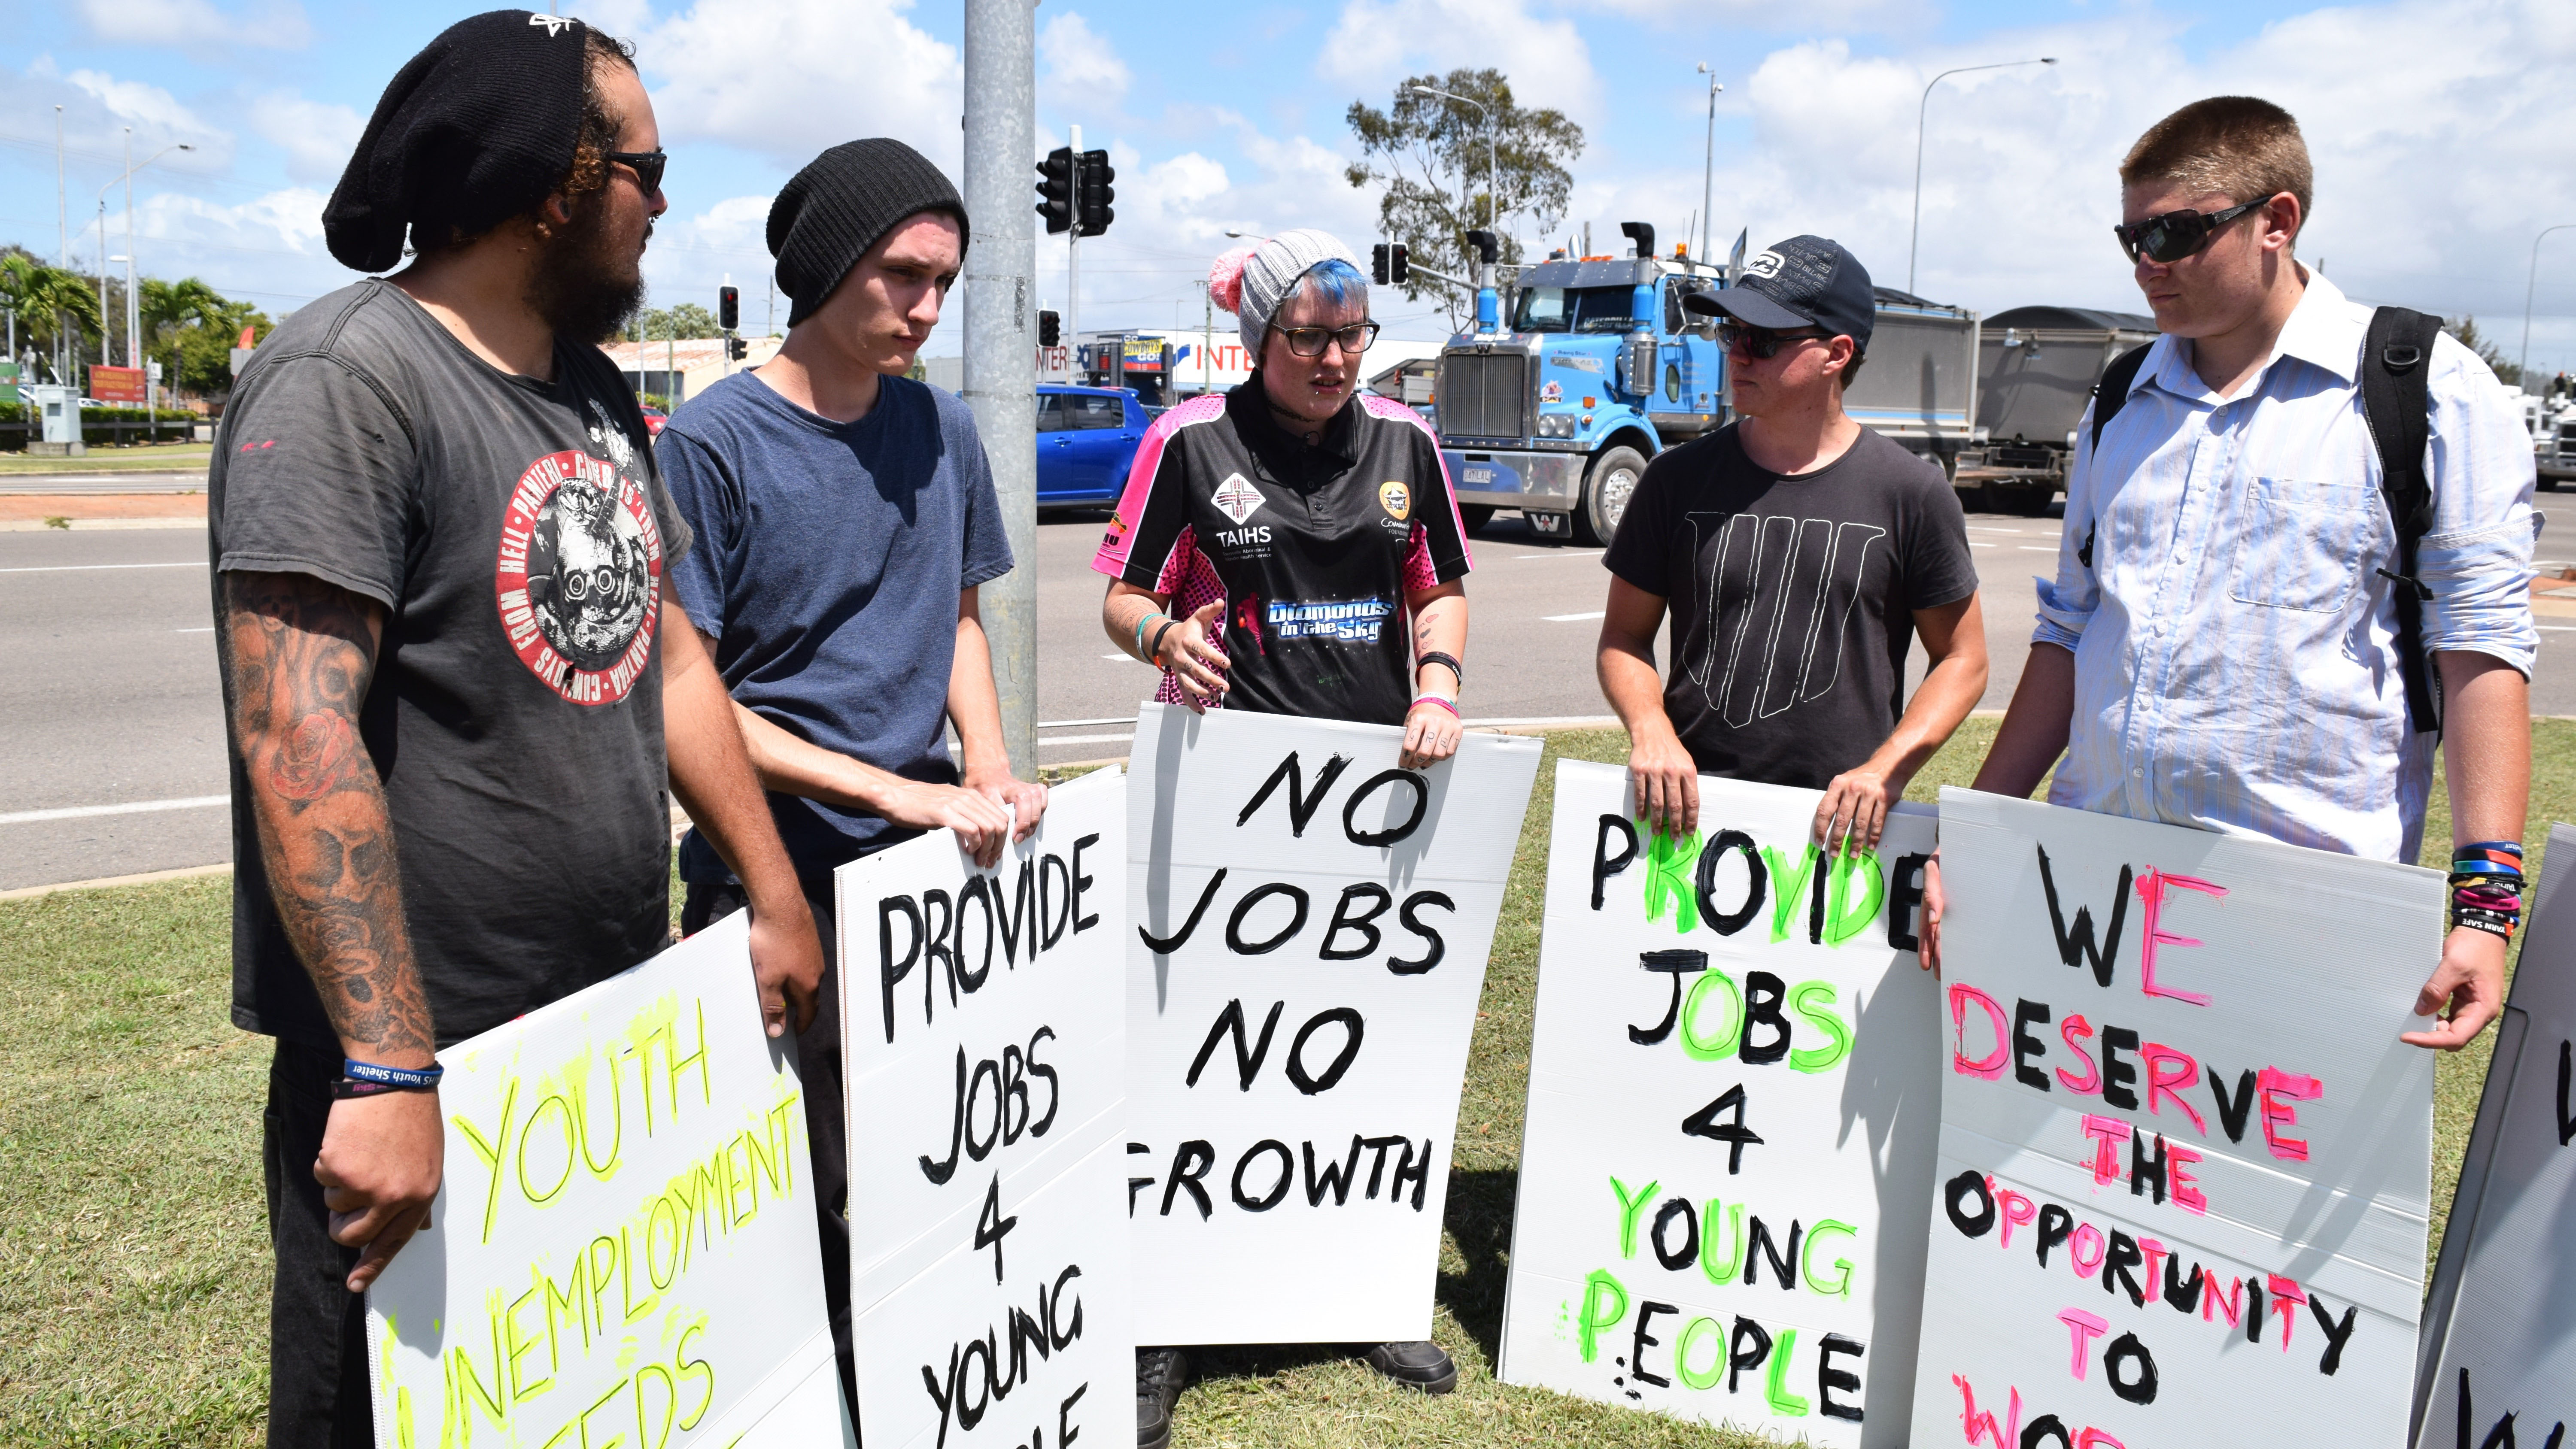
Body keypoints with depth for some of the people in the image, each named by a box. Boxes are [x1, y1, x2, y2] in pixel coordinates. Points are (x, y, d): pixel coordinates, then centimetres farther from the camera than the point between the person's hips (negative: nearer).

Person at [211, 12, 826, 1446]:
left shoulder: (598, 393, 10)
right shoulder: (345, 379, -16)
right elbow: (301, 740, -24)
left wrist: (777, 894, 14)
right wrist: (384, 1069, -27)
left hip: (622, 1032, 8)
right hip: (421, 1066, -8)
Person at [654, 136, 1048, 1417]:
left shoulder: (942, 428, 6)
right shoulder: (713, 440, -10)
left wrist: (987, 764, -1)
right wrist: (896, 792, -18)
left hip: (930, 873, 5)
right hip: (779, 879, -5)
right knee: (788, 1206, 6)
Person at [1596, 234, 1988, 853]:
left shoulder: (1911, 493, 0)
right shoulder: (1679, 478, 5)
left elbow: (1962, 660, 7)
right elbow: (1624, 637, 11)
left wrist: (1885, 771, -6)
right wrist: (1651, 732, -8)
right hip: (1687, 810, 1)